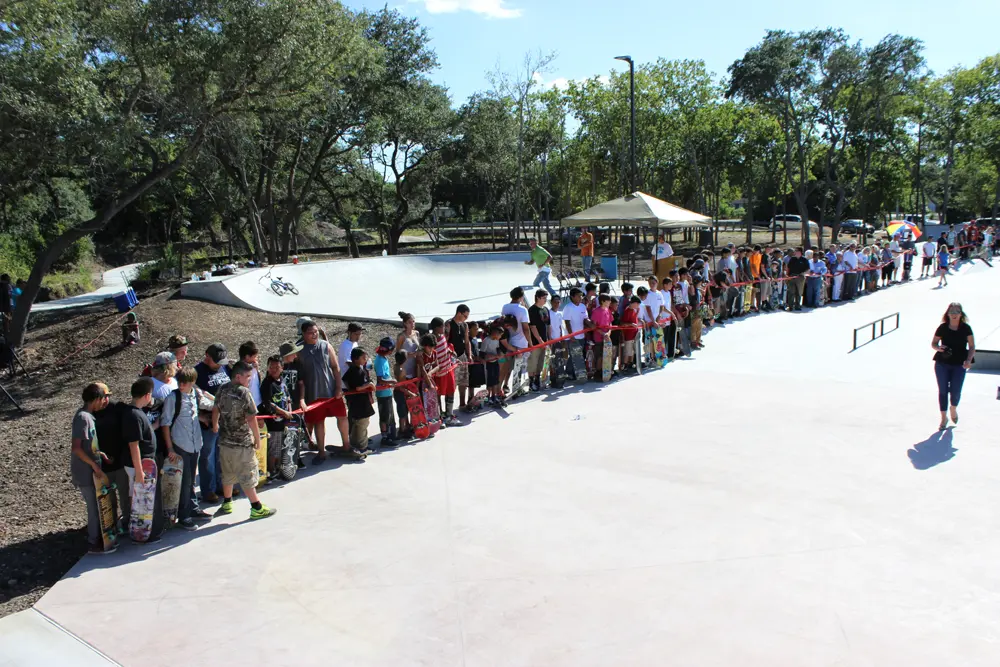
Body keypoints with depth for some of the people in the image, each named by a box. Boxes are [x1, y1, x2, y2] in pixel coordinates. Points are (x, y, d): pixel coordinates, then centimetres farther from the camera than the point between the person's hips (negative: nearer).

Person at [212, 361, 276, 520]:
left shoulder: (223, 390, 3)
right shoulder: (244, 393, -18)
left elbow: (216, 410, 18)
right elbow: (251, 419, -19)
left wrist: (215, 425, 37)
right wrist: (257, 439, -9)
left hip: (224, 441, 7)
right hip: (242, 442, -7)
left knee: (227, 474, 20)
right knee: (247, 476, 0)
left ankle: (227, 504, 33)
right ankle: (257, 508, 7)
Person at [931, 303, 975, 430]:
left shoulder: (966, 328, -3)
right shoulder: (942, 328, -2)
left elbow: (972, 346, 0)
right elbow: (933, 343, 7)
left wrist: (969, 360, -15)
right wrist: (938, 347, -16)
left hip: (959, 364, 0)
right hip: (942, 363, 1)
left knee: (955, 391, -3)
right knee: (943, 390, 3)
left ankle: (954, 409, 32)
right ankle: (944, 418, 16)